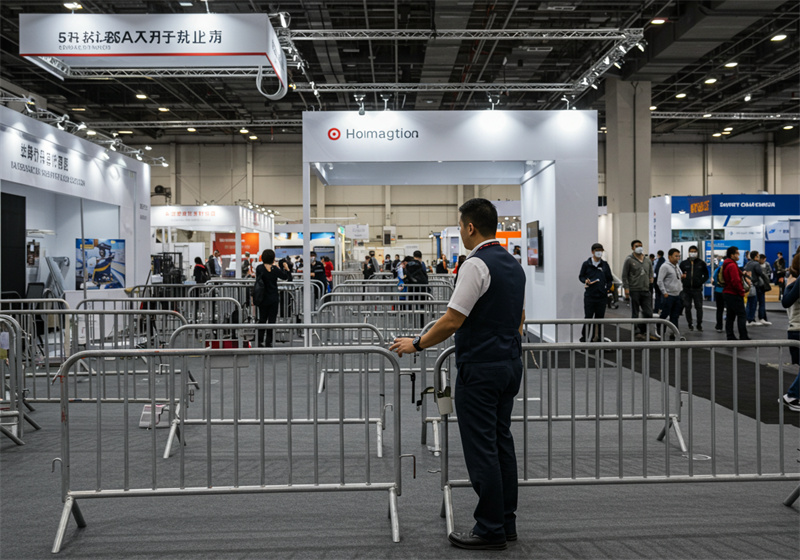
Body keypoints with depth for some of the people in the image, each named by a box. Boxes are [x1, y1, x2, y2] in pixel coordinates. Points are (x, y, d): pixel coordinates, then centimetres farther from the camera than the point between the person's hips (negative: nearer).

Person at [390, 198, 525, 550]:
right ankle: (506, 522, 22)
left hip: (479, 368, -9)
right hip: (510, 364, 9)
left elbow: (453, 320, -19)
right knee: (501, 442, 14)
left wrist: (417, 344, -7)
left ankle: (490, 530, 5)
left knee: (481, 449, -2)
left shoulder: (475, 264, -17)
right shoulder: (513, 264, 11)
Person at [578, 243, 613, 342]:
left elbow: (610, 279, 19)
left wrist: (607, 287, 3)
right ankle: (584, 337, 7)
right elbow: (581, 276, 8)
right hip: (589, 296, -3)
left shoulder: (605, 264, 11)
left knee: (600, 317, 6)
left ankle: (596, 338, 15)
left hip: (602, 296, 3)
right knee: (588, 317, -4)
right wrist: (586, 281, -11)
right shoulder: (586, 264, 2)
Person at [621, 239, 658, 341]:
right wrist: (626, 288, -11)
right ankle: (637, 332, 9)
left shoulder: (648, 261, 14)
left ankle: (643, 331, 12)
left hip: (646, 291, 5)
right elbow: (624, 276, -4)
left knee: (648, 313, 1)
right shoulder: (629, 260, -1)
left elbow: (651, 274, 23)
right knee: (635, 314, 1)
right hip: (634, 291, -5)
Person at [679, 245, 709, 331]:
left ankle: (699, 324, 8)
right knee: (687, 307, 5)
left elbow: (706, 275, 9)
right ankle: (690, 324, 15)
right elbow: (679, 274, 11)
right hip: (686, 289, 1)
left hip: (697, 289, -1)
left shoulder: (701, 263, 4)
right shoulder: (684, 263, 6)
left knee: (699, 307, -1)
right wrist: (683, 281, -7)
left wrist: (701, 282, -5)